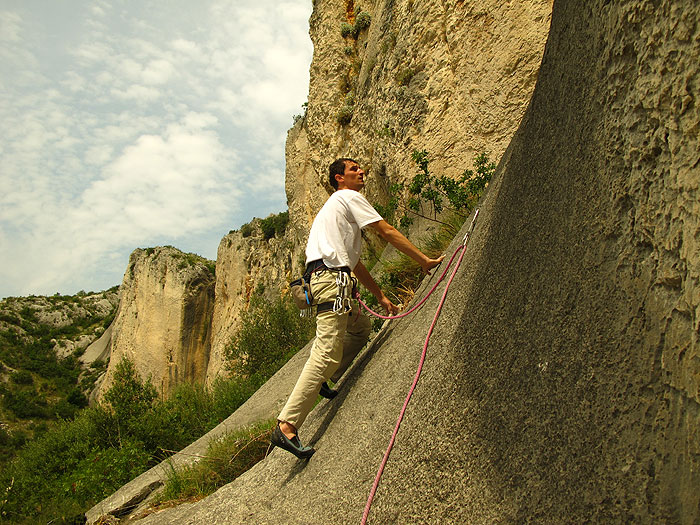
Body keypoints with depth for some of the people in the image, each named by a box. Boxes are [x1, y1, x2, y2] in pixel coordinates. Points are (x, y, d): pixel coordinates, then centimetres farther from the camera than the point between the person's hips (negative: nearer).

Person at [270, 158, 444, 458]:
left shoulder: (335, 207, 32)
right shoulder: (348, 197, 5)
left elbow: (354, 263, 29)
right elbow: (387, 231, -1)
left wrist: (381, 297, 27)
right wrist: (424, 260, 4)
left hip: (326, 278, 10)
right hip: (331, 278, -10)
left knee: (360, 326, 23)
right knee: (327, 353, -15)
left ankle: (324, 381, 16)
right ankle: (286, 427, -17)